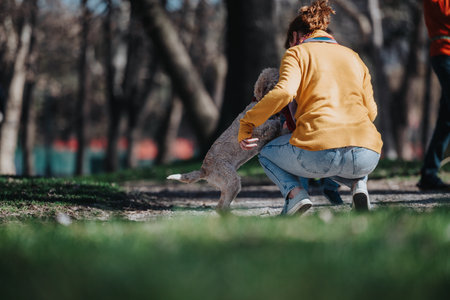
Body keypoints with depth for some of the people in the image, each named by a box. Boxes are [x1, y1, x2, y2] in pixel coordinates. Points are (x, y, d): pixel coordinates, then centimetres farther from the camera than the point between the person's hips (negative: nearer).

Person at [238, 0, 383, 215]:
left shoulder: (297, 52, 12)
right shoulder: (353, 57, 26)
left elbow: (283, 92, -8)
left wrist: (247, 123, 0)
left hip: (321, 148, -4)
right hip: (367, 157, 4)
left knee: (268, 154, 29)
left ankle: (294, 192, -1)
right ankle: (357, 183, 8)